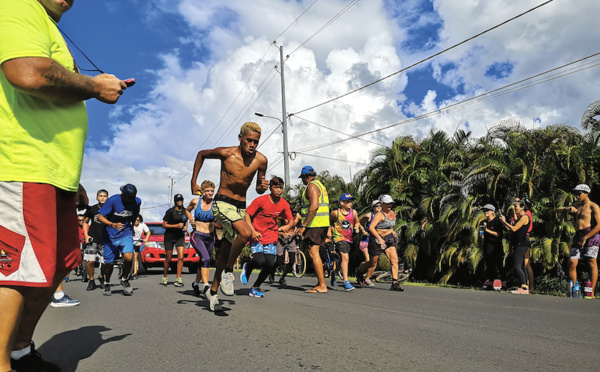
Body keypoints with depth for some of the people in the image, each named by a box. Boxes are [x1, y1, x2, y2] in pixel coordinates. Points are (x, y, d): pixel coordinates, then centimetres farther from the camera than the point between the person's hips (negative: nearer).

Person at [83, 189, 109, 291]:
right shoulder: (92, 209, 6)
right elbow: (85, 222, 14)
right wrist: (86, 235, 2)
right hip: (92, 239, 0)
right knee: (90, 261, -10)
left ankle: (101, 277, 28)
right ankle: (91, 281, 11)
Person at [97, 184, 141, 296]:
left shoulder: (137, 201, -7)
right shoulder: (113, 200, -17)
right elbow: (100, 217, -18)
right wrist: (113, 225, -33)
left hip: (126, 234, 1)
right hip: (111, 235, -1)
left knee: (128, 258, -21)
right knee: (109, 263, 6)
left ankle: (125, 280, 7)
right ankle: (107, 284, 35)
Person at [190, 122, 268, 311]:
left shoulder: (261, 160, -5)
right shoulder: (226, 153, -13)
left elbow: (258, 190, 8)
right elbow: (201, 154, 7)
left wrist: (263, 187, -16)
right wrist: (193, 182, 5)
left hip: (241, 207, 4)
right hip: (222, 203, -4)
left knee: (225, 252, 10)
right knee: (246, 232, -30)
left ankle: (213, 291, 28)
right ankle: (228, 271, -8)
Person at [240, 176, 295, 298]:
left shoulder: (284, 204, -1)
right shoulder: (261, 200, -13)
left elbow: (291, 220, 9)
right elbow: (247, 215, -8)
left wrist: (287, 226, -14)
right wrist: (252, 231, -20)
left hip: (271, 237, 4)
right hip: (257, 236, -4)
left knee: (270, 266, -6)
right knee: (259, 262, -21)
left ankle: (255, 288, 18)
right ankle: (247, 267, 17)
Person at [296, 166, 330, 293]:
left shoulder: (312, 186, -10)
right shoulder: (320, 185, 21)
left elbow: (314, 206, -23)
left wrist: (304, 225, -23)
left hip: (314, 224, -10)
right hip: (323, 224, 10)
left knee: (313, 253, -8)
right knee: (315, 253, 15)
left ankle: (322, 286, -8)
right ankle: (320, 283, 19)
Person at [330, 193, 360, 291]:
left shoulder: (353, 212, 2)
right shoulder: (335, 213, -7)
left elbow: (357, 222, 17)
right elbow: (328, 221, 11)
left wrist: (356, 228, -2)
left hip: (349, 238, 5)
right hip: (339, 238, -5)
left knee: (343, 259, 15)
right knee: (345, 258, -18)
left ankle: (334, 273, 43)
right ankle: (346, 282, -16)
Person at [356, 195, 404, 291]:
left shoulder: (393, 213, 9)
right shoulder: (379, 215, -16)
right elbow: (371, 227, -26)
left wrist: (392, 231, 13)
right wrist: (379, 238, -33)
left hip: (389, 240, 6)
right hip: (377, 240, -6)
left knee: (394, 260, -10)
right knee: (373, 262, 6)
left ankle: (395, 283, -8)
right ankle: (359, 272, 34)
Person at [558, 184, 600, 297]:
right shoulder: (577, 205, 20)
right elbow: (558, 210, 25)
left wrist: (585, 238, -15)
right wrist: (567, 209, 2)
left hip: (591, 235, -6)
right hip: (578, 236, 6)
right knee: (572, 262, -1)